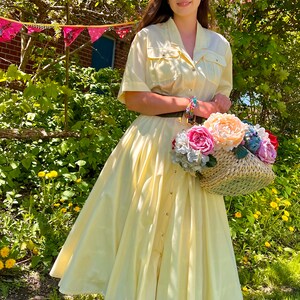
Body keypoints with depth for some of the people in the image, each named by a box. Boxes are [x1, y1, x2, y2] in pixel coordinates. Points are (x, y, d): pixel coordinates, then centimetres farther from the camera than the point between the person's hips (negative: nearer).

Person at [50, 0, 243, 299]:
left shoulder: (220, 45, 11)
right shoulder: (148, 37, 0)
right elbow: (133, 98, -6)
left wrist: (217, 106, -3)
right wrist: (186, 103, -13)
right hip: (152, 144, -3)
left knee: (190, 235, 6)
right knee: (145, 228, 3)